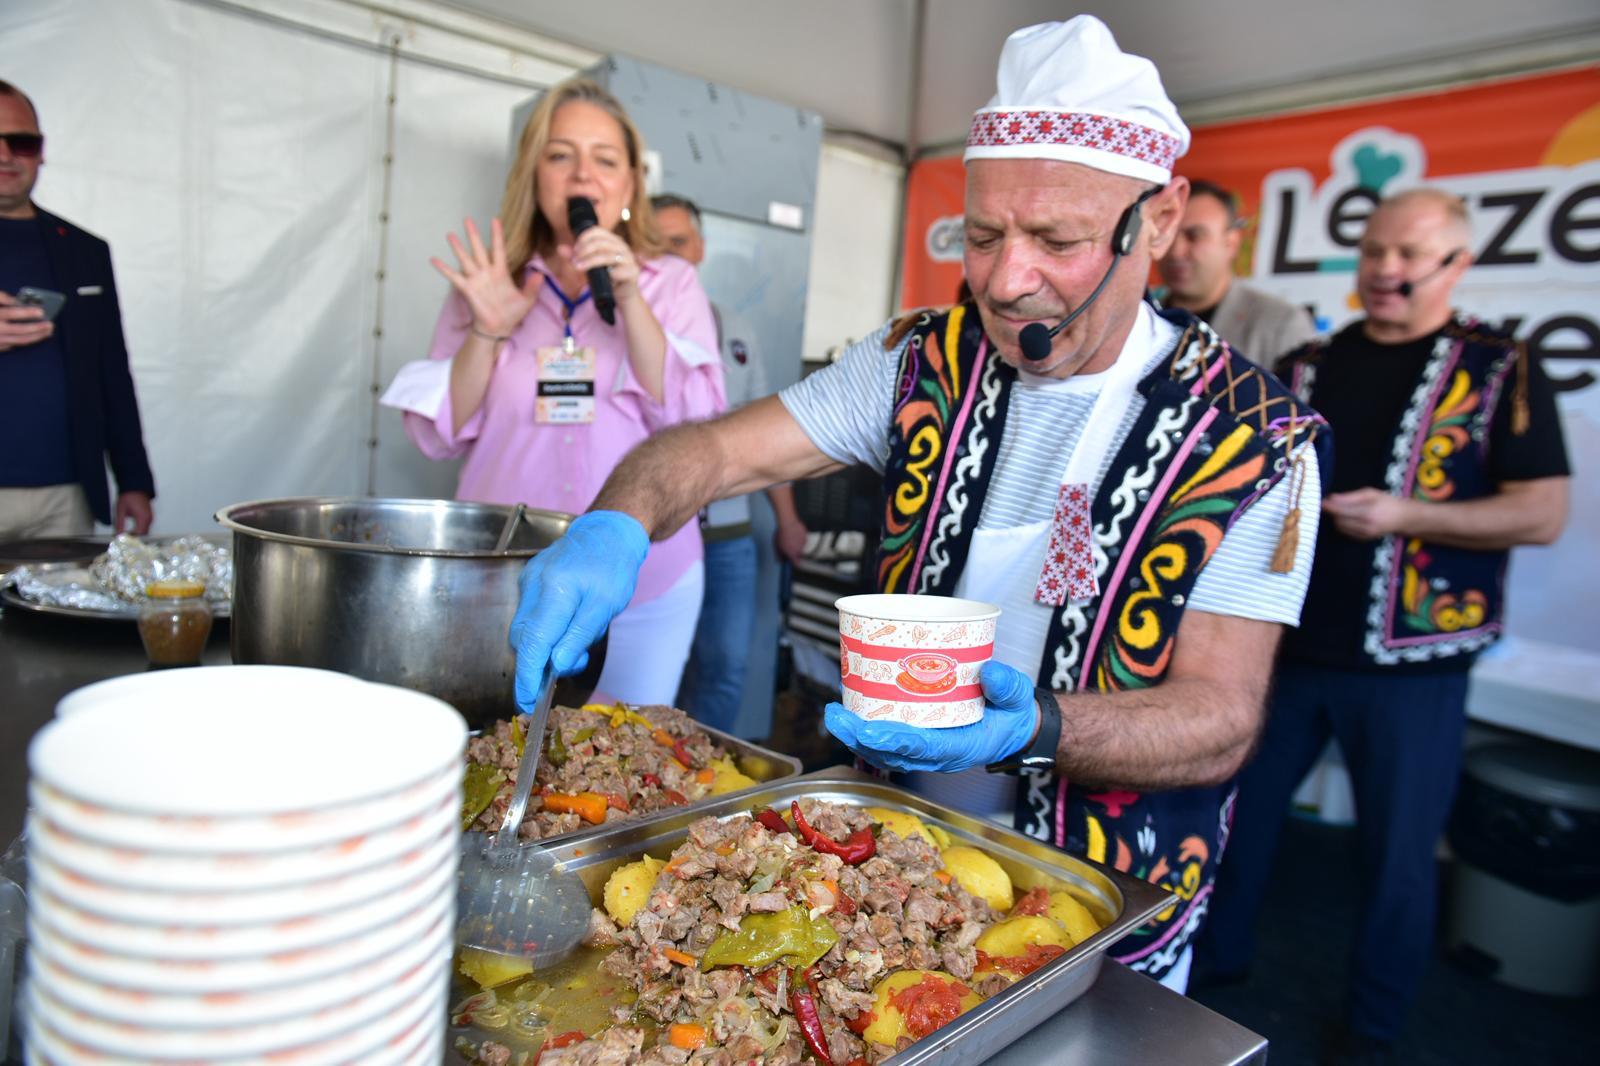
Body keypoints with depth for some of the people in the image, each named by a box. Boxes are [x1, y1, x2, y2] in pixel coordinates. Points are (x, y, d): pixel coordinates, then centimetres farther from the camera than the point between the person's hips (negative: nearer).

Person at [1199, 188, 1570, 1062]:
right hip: (1285, 641, 4)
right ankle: (1216, 960, 37)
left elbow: (1541, 514, -8)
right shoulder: (1307, 368, 7)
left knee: (1397, 852, 10)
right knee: (1236, 811, 14)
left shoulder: (1501, 371, -2)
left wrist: (1404, 515, -19)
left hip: (1409, 661, -3)